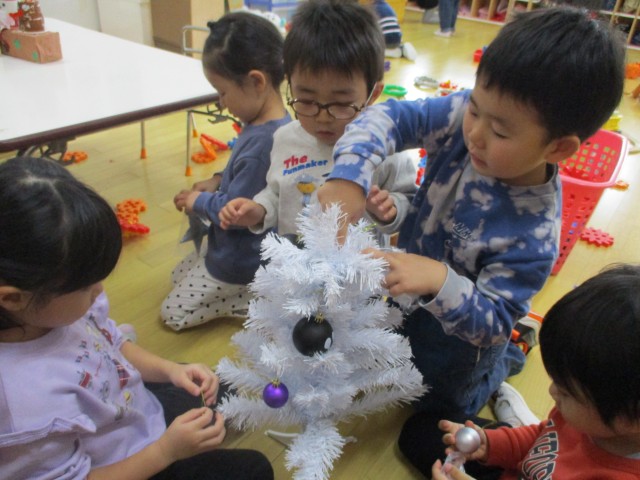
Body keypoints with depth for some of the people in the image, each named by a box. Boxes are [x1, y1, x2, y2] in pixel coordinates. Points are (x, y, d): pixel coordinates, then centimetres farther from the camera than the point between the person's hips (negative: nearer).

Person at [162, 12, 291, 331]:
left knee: (172, 313, 8)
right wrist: (217, 182, -1)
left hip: (238, 260, -9)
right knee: (179, 276, 28)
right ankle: (255, 292, 18)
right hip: (234, 247, 10)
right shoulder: (265, 125, -4)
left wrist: (199, 202, -10)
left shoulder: (263, 141, -34)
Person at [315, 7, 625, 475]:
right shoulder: (463, 117, -26)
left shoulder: (535, 233, -36)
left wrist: (439, 281, -51)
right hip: (404, 296, 5)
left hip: (455, 334, -5)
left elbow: (490, 323, -32)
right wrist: (350, 175, -44)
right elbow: (389, 117, -26)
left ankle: (503, 360, 37)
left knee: (425, 439, 24)